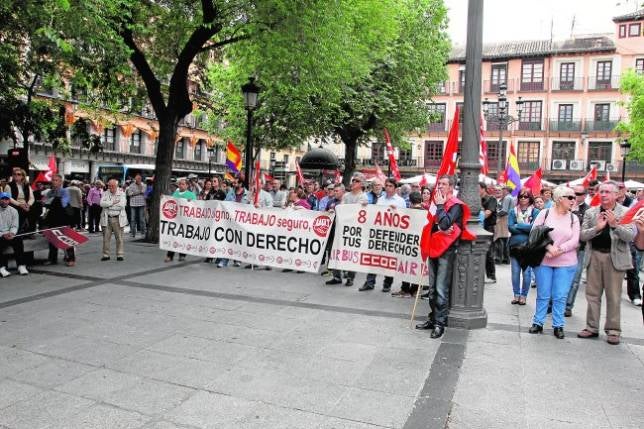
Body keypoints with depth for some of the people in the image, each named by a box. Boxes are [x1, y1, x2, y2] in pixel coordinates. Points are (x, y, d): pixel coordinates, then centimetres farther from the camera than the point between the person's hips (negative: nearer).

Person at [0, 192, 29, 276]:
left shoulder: (13, 211, 8)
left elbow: (15, 226, 5)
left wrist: (11, 233, -17)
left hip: (10, 235, 2)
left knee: (18, 240, -27)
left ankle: (21, 265, -28)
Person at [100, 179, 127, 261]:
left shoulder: (122, 194, 2)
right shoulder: (105, 193, 10)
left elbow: (121, 205, -13)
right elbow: (102, 203, -6)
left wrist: (108, 206, -7)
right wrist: (113, 202, -12)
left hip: (118, 219, -2)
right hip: (107, 218, 2)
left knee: (119, 238, 1)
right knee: (106, 238, 5)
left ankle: (120, 255, 9)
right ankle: (106, 255, 14)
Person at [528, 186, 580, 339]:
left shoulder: (573, 218, 5)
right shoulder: (545, 213, 0)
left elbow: (574, 240, -3)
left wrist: (559, 250, -16)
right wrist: (549, 247, -17)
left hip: (566, 263, 1)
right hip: (543, 261, -1)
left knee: (560, 296, 4)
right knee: (543, 295, 6)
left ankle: (558, 325, 15)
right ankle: (538, 322, 18)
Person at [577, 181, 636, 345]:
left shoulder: (626, 212, 0)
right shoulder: (590, 212, 6)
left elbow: (631, 236, -10)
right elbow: (583, 235, 0)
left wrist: (615, 225, -24)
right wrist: (597, 227, -17)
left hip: (615, 257, -2)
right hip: (594, 256, 3)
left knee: (614, 297, 4)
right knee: (592, 294, 8)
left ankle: (613, 330, 15)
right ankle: (592, 327, 19)